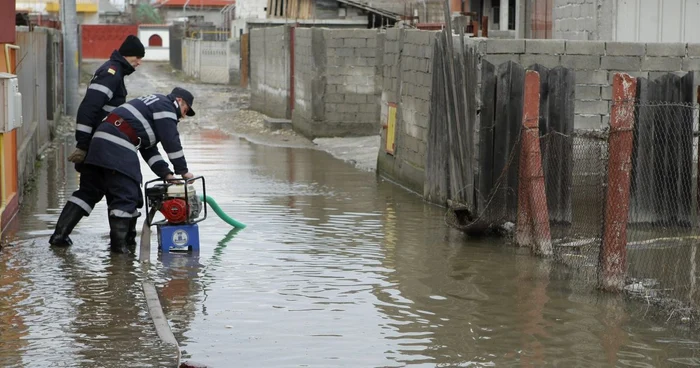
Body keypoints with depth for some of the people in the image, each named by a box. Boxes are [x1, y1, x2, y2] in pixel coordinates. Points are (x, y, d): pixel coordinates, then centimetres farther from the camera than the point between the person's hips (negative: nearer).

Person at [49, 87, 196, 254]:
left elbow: (149, 149, 28)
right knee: (127, 195, -5)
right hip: (118, 149, -10)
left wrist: (166, 173, 19)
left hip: (100, 141, 10)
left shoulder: (153, 104, 32)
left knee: (88, 191, 11)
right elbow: (171, 141, -5)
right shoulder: (165, 106, 3)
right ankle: (118, 243, -6)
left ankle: (60, 233, 7)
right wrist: (183, 170, 3)